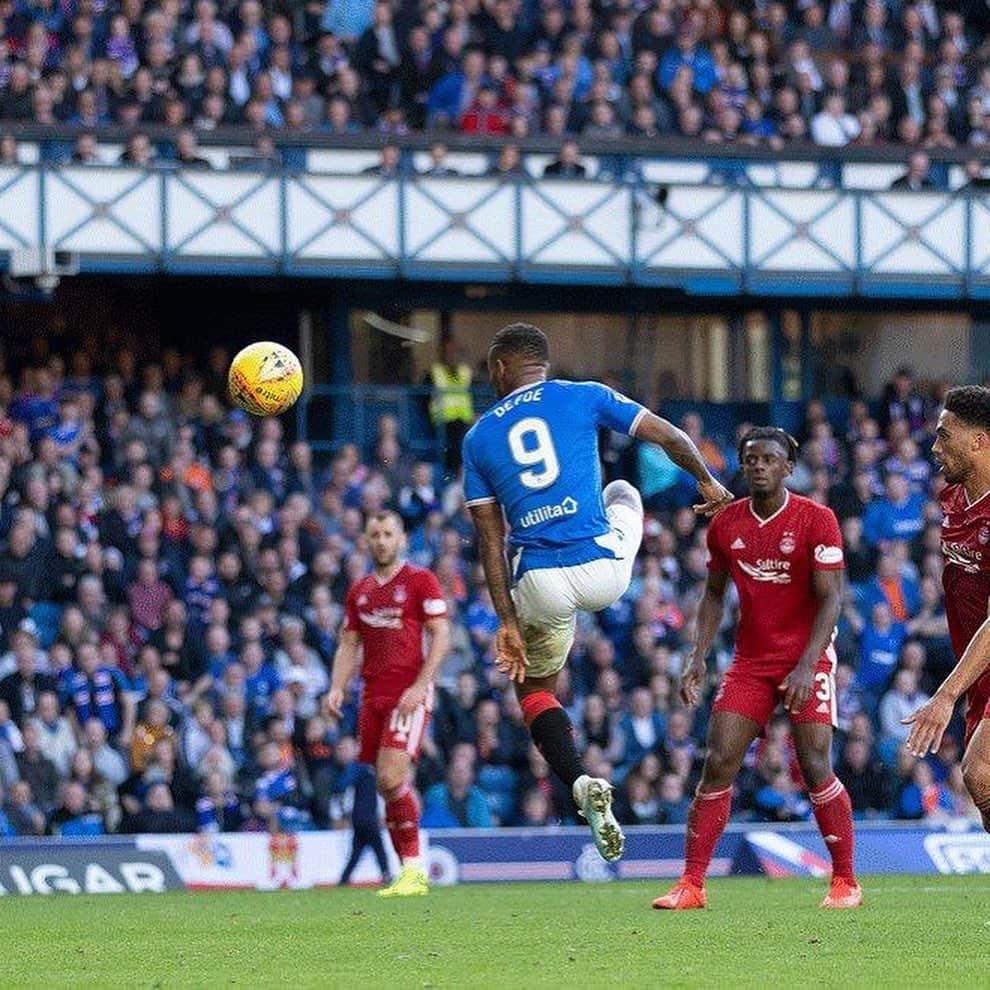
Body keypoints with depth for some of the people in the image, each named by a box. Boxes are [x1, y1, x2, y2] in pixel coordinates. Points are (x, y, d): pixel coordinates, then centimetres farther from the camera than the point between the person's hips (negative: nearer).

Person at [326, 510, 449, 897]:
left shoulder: (420, 580, -1)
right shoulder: (359, 590, 17)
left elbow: (440, 636, -6)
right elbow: (349, 645, 19)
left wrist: (420, 686, -15)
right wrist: (337, 688, 3)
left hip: (410, 694, -6)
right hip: (374, 695, 6)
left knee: (392, 777, -20)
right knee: (386, 786, 3)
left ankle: (413, 868, -14)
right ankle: (411, 872, 9)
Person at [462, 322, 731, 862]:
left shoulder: (478, 438, 10)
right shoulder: (584, 397, 6)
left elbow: (491, 541, 7)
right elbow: (668, 436, 8)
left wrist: (507, 622, 8)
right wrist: (707, 481, 28)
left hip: (540, 587, 0)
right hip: (603, 569, 0)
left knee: (534, 687, 24)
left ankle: (582, 784, -6)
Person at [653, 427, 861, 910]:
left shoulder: (816, 521, -10)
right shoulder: (725, 525, 4)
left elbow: (831, 599, -13)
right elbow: (714, 594, 16)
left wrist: (806, 666, -23)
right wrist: (698, 657, 4)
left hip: (806, 659, -4)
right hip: (750, 661, 4)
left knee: (815, 769, -11)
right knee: (718, 764, -6)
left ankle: (845, 881, 2)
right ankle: (691, 884, -4)